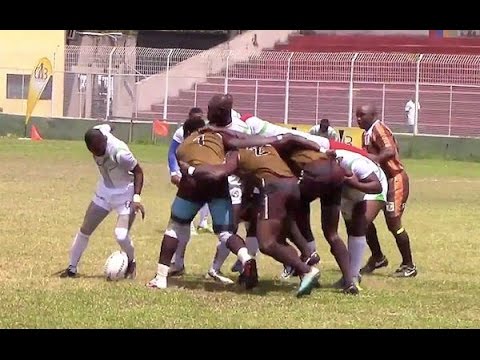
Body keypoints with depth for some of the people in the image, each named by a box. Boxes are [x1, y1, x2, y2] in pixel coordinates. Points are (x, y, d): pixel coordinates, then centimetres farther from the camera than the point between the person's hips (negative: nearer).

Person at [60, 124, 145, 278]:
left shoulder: (119, 152, -36)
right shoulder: (97, 133, -20)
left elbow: (138, 171, -21)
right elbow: (106, 127, 4)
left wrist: (136, 197, -28)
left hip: (125, 193, -6)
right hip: (105, 190, 6)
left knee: (121, 235, -18)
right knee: (85, 229, 8)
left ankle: (131, 263, 13)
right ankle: (72, 267, 23)